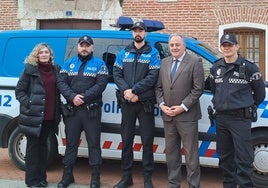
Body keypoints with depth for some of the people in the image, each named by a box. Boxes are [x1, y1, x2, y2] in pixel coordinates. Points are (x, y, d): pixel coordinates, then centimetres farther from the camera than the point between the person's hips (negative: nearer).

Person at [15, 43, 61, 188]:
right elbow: (19, 90, -1)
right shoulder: (30, 69, -1)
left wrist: (58, 111, 8)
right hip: (33, 115, -4)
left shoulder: (55, 69, 11)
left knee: (43, 145, 14)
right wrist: (28, 103, -15)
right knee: (33, 146, 2)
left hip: (49, 116, 4)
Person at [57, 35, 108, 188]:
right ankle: (67, 175, 20)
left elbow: (101, 84, -10)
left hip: (92, 110, -3)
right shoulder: (69, 63, 12)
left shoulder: (99, 64, 3)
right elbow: (61, 83, 2)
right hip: (72, 110, 3)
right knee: (71, 143, 10)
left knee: (94, 143, 1)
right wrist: (73, 97, -15)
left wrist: (83, 97, -17)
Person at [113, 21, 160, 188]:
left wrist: (134, 91, -17)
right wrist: (126, 90, -14)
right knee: (126, 140, 9)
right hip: (127, 102, 3)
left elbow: (152, 77, -10)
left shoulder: (153, 53, 1)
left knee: (147, 141, 2)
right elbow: (117, 74, 3)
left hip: (145, 102, -3)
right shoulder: (123, 53, 11)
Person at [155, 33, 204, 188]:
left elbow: (198, 89, -9)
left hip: (187, 116, -5)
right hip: (168, 116, 6)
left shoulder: (195, 62, -4)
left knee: (191, 154, 0)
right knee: (171, 153, 14)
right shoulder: (164, 62, 12)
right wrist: (162, 104, -3)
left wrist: (183, 107, -14)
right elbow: (159, 87, 12)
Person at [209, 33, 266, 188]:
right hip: (221, 118, 6)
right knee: (225, 156, 15)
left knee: (243, 158, -6)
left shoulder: (249, 67, -6)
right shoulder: (216, 68, 8)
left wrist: (247, 107, 10)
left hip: (241, 119, -5)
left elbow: (260, 93, 3)